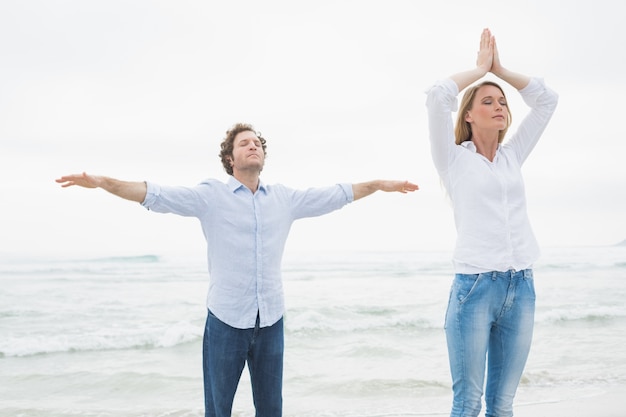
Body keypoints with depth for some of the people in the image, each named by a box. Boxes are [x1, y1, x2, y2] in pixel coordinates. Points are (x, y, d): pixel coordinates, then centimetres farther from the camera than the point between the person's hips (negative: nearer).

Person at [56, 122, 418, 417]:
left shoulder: (285, 198, 8)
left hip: (271, 321, 3)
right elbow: (156, 195, -12)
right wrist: (102, 182, -24)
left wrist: (381, 185, 17)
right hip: (226, 321, -3)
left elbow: (336, 195, 15)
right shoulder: (211, 196, -3)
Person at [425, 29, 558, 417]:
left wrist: (500, 68, 17)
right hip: (475, 287, -4)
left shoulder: (513, 156, 15)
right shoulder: (455, 159, 3)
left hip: (522, 288, 5)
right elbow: (438, 95, -9)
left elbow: (546, 99, 17)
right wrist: (480, 68, 6)